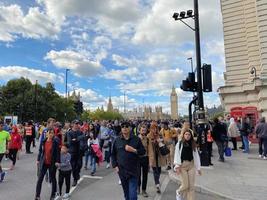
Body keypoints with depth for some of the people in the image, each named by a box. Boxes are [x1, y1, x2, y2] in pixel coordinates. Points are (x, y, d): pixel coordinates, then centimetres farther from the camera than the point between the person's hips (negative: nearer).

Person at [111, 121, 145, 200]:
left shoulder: (136, 139, -2)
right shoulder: (117, 140, 3)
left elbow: (143, 151, 0)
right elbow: (113, 154, 9)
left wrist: (133, 150, -16)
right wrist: (115, 165, 1)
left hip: (133, 170, -2)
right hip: (122, 170, 2)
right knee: (126, 192, 16)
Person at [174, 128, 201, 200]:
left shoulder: (193, 144, 5)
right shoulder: (179, 143, -6)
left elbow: (196, 156, 7)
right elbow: (177, 155, -9)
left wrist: (198, 168, 7)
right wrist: (177, 166, -17)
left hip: (191, 165, 4)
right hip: (182, 165, -3)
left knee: (191, 185, 6)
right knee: (185, 185, 0)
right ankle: (179, 192, 32)